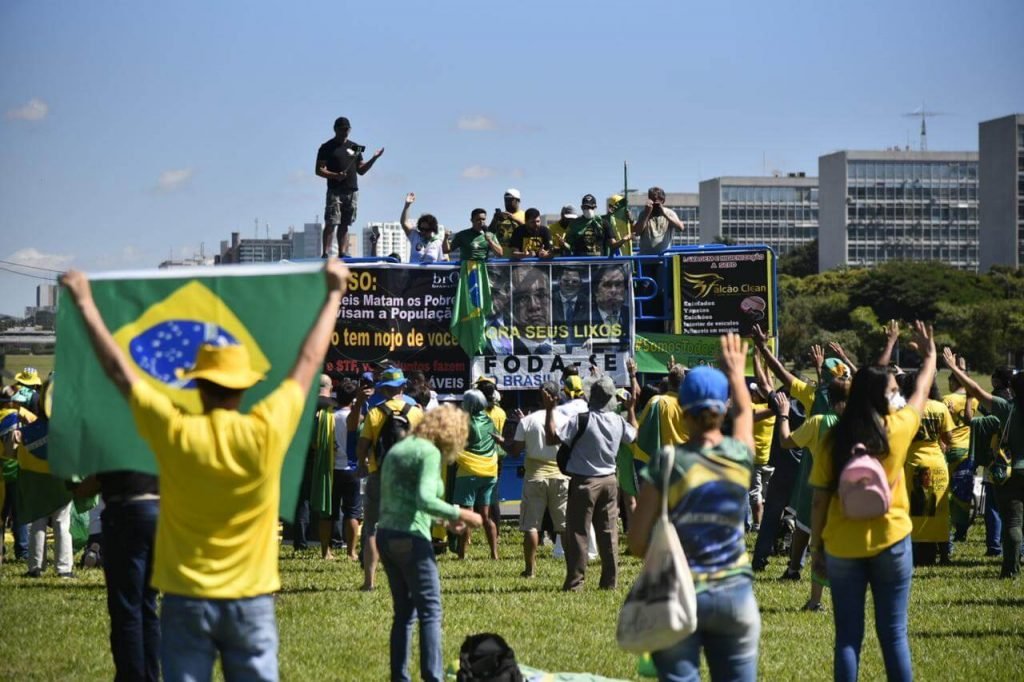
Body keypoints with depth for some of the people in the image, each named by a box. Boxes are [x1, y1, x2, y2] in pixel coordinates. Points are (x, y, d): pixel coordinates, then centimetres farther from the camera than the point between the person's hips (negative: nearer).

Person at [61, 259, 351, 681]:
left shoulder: (175, 434, -9)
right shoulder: (266, 432, -8)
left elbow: (120, 371, 2)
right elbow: (308, 362, 5)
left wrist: (85, 304, 14)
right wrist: (334, 294, 17)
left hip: (186, 601, 0)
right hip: (250, 601, 1)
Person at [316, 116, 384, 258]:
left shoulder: (354, 147, 18)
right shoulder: (327, 148, 2)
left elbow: (361, 170, 19)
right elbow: (319, 170, -4)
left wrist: (374, 159, 5)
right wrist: (335, 175, -19)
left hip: (352, 191, 5)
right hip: (335, 191, -5)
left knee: (344, 224, 5)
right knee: (331, 223, -12)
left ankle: (343, 252, 5)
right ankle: (326, 253, -16)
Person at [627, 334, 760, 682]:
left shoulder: (666, 464, -10)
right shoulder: (739, 457, -2)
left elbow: (638, 543, -10)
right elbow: (745, 412, 23)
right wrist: (735, 373, 41)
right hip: (734, 594, 2)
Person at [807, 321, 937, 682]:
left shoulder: (835, 439, -5)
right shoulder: (897, 429, -6)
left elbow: (819, 500, -3)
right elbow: (922, 392, 14)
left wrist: (816, 547, 8)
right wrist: (929, 355, 31)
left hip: (842, 547, 1)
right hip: (890, 543, -1)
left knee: (847, 636, 5)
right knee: (894, 633, 5)